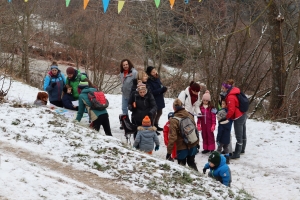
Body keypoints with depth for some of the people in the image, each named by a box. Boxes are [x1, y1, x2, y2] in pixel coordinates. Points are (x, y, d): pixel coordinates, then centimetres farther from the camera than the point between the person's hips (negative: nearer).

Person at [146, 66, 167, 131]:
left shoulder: (157, 78, 4)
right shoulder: (149, 81, -20)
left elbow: (161, 86, 15)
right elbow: (151, 92, -25)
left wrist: (164, 88, -8)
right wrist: (161, 90, -26)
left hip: (160, 99, 9)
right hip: (154, 100, -9)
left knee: (159, 112, 23)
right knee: (154, 114, -5)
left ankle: (156, 125, 40)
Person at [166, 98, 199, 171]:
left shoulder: (174, 120, -19)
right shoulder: (189, 115, -3)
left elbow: (172, 137, -21)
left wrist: (169, 151, -17)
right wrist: (197, 142, 19)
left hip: (182, 147, -5)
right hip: (192, 145, 5)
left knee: (181, 165, 10)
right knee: (191, 163, 23)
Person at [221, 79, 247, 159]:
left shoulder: (231, 97, -22)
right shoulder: (235, 92, 7)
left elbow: (231, 110, -23)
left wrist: (227, 117, -8)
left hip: (238, 118, -10)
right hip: (243, 115, 10)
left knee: (239, 137, -4)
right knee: (243, 134, 22)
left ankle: (237, 153, 1)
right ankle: (242, 149, 38)